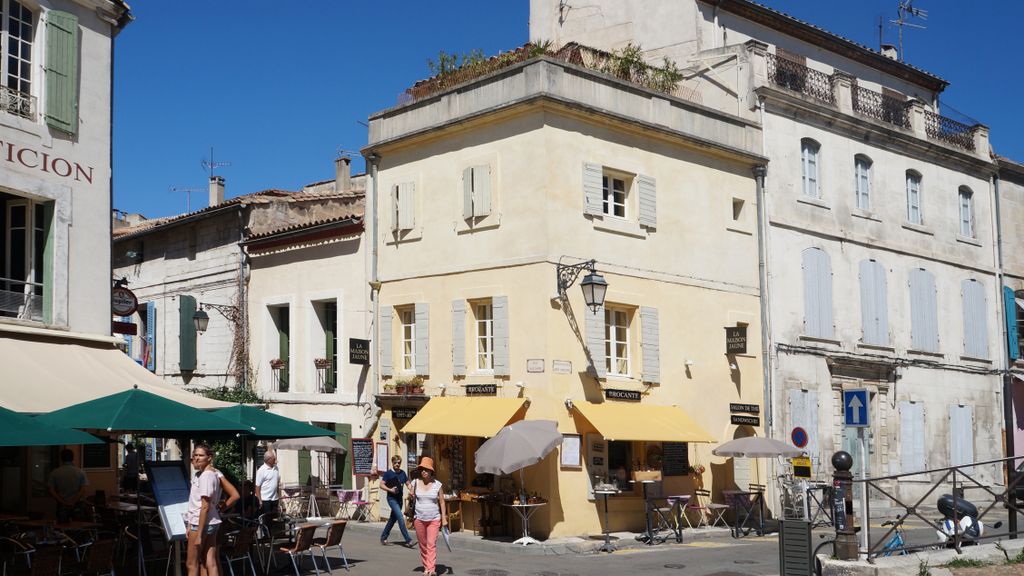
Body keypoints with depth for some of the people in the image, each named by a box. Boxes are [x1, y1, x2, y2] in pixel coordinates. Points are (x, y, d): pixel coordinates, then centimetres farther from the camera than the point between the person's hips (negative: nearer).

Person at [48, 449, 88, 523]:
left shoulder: (54, 473, -1)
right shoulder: (80, 472, -2)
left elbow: (51, 491, -6)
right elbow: (83, 490, -9)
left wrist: (62, 502, -7)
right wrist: (73, 502, -9)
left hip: (62, 506, 0)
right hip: (76, 506, 0)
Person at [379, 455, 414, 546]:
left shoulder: (403, 473, 10)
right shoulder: (388, 473, -5)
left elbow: (408, 483, 16)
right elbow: (381, 485, -6)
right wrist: (390, 490, -22)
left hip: (399, 498, 6)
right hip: (392, 498, -6)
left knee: (393, 518, 14)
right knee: (400, 518, -16)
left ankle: (383, 537, 30)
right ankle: (408, 540, -19)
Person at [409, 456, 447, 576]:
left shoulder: (437, 484, -3)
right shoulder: (415, 483, 0)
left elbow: (442, 502, 2)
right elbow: (411, 498, 10)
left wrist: (444, 518, -1)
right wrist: (410, 498, -14)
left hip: (434, 519, -2)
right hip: (419, 518, 2)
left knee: (431, 544, -11)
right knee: (423, 545, 8)